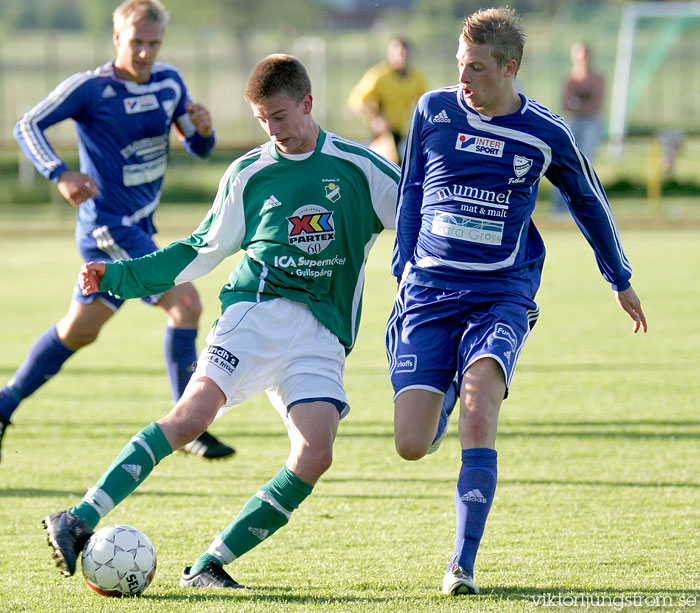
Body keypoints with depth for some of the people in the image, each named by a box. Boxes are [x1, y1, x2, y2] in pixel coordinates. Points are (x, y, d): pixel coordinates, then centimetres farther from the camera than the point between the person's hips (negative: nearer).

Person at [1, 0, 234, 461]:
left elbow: (199, 148, 12)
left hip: (139, 228, 8)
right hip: (110, 228, -8)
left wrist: (203, 130, -13)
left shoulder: (170, 83, 5)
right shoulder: (90, 88, -14)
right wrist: (60, 173, -30)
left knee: (79, 330, 17)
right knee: (185, 301, -19)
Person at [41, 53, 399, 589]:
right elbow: (204, 249, 21)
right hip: (254, 310, 0)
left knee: (315, 453, -22)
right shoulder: (248, 175, 12)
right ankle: (81, 520, -28)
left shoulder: (359, 167, 7)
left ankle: (211, 565, -14)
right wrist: (119, 276, 16)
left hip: (321, 334, 0)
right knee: (193, 413, -25)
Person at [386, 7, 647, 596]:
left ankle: (463, 564, -25)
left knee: (479, 399, -29)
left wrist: (621, 281, 26)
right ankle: (446, 394, 32)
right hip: (428, 296, 2)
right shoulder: (434, 110, 1)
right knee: (412, 444, -8)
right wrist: (405, 271, 12)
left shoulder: (546, 134, -1)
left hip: (501, 297, -2)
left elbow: (589, 201, 16)